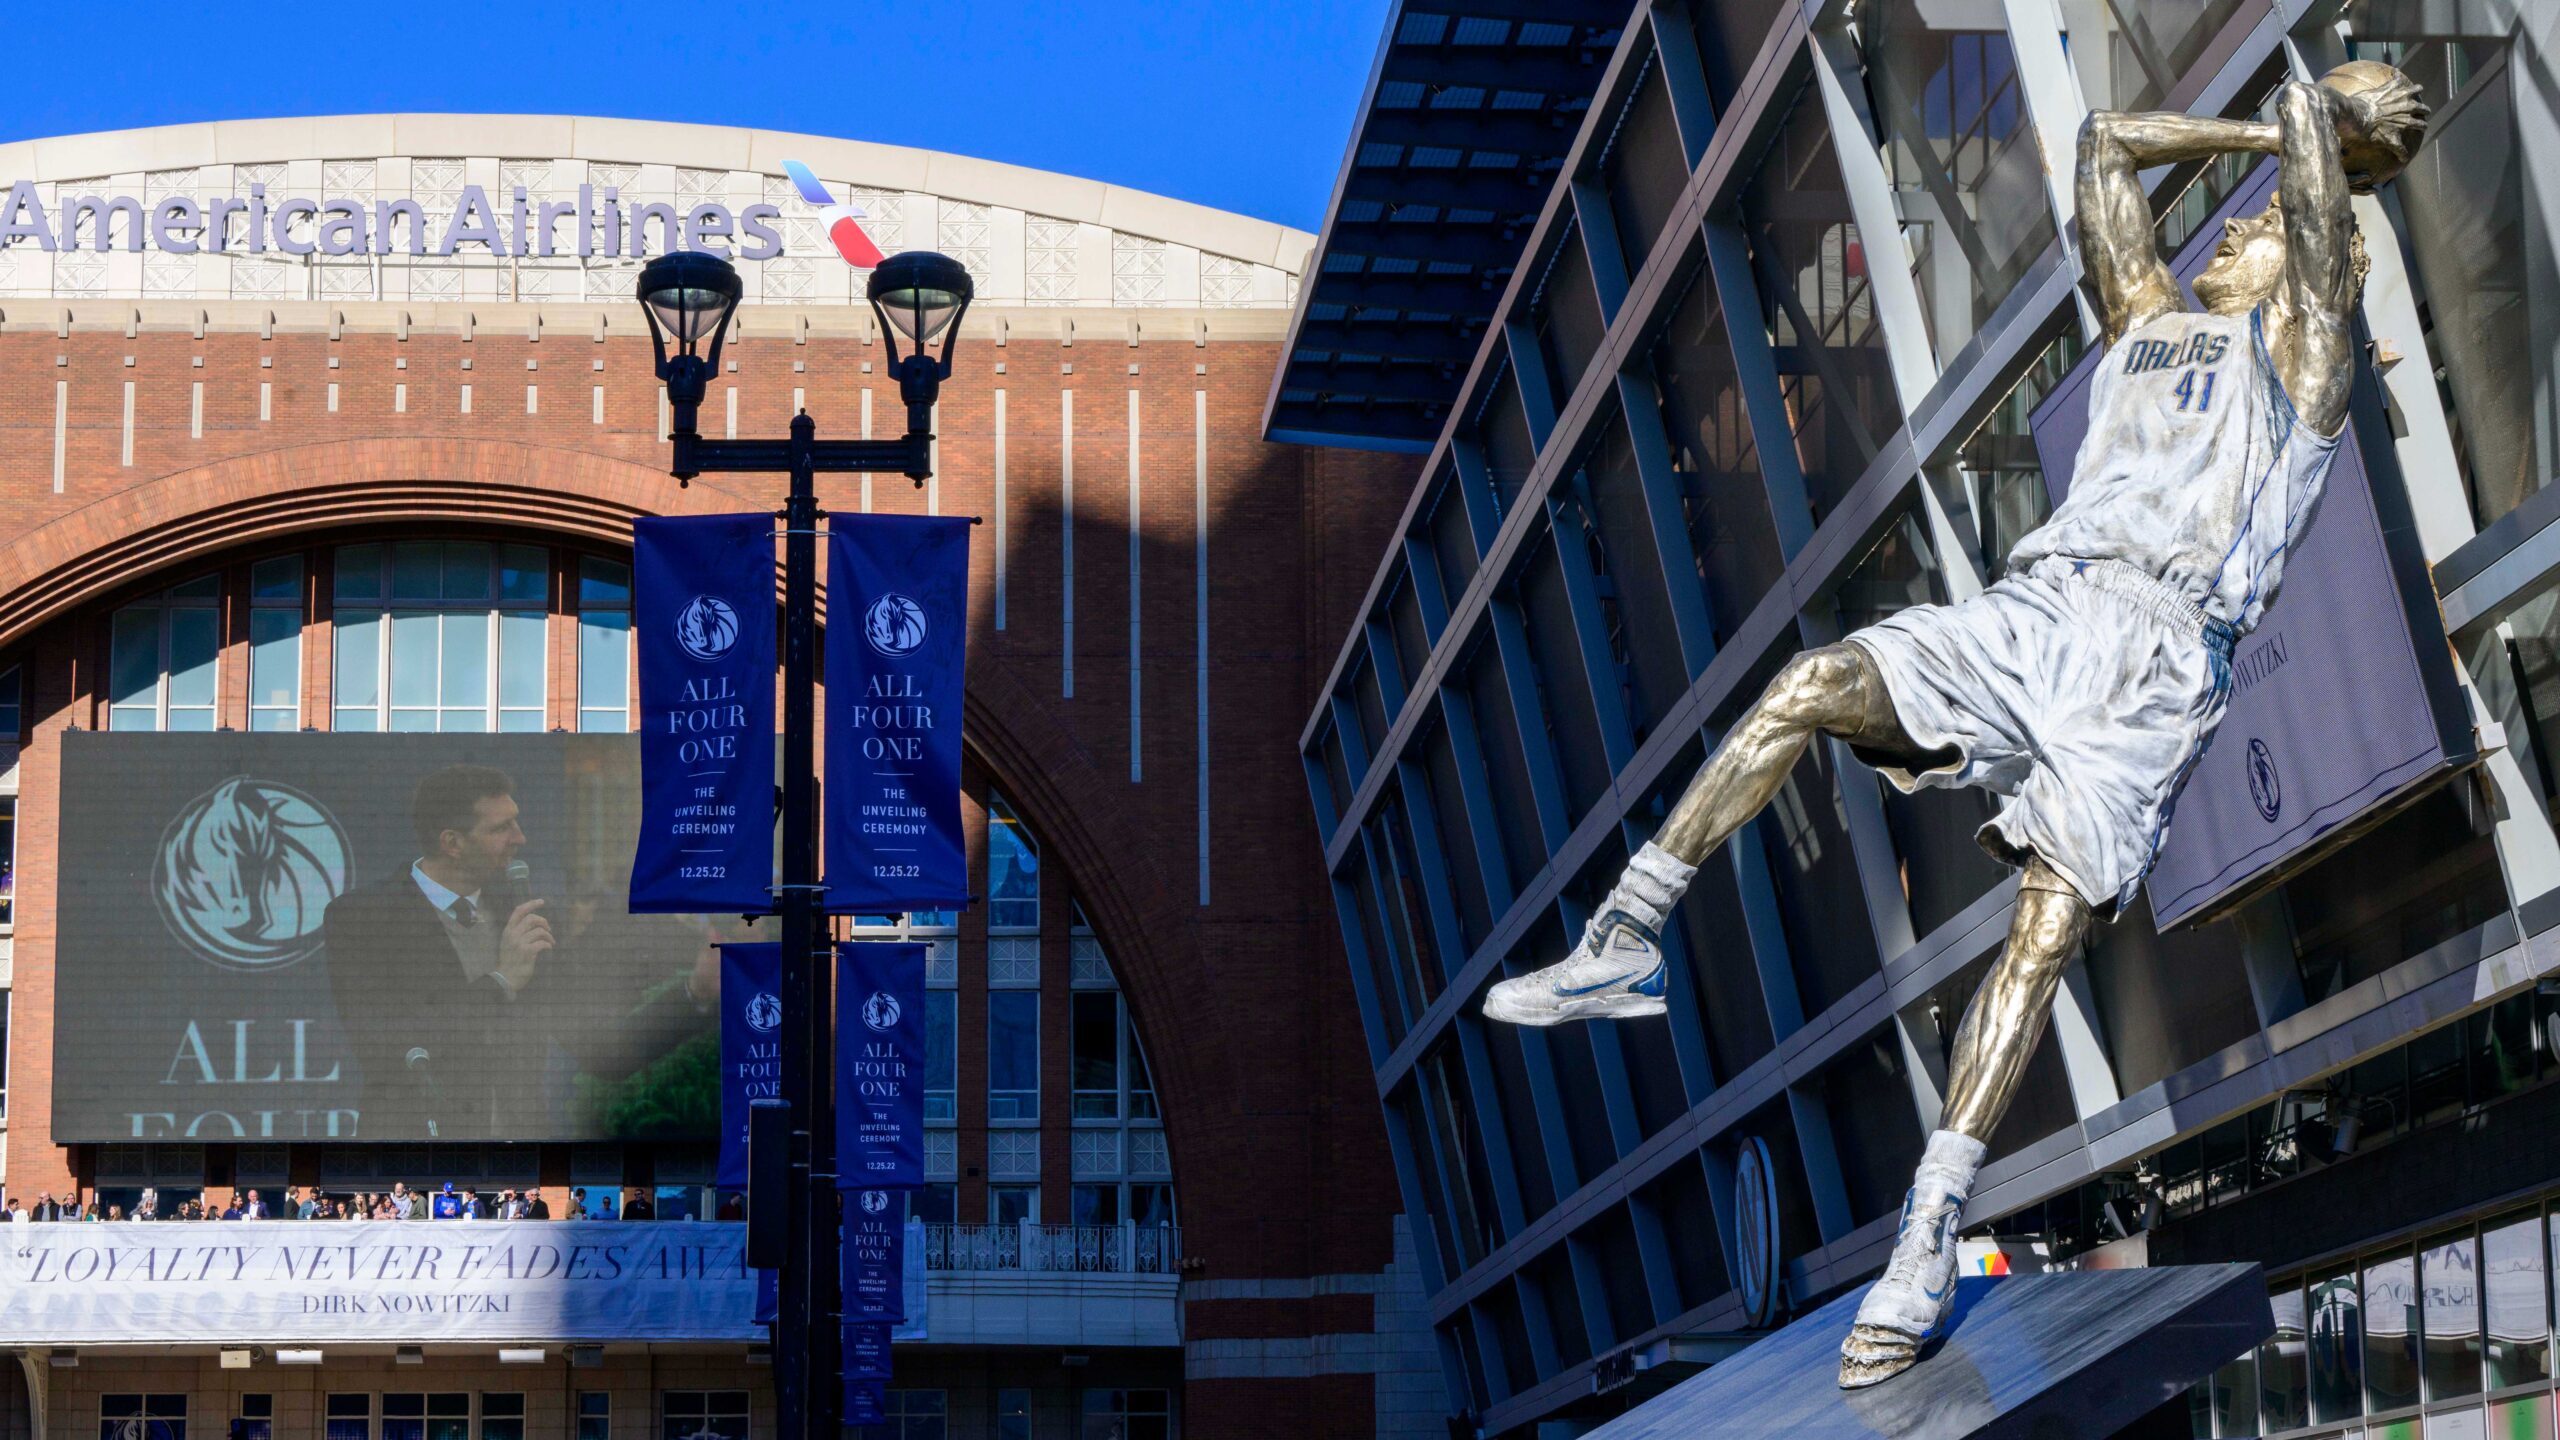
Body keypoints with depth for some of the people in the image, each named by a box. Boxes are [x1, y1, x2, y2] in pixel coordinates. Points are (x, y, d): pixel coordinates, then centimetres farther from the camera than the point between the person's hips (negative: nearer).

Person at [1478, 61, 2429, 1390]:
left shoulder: (2300, 341, 17)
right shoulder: (2149, 323, 31)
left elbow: (2306, 123, 11)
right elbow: (2105, 143, 36)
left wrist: (2327, 118, 32)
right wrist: (2264, 135, 40)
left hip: (2158, 656, -5)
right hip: (2033, 611, 5)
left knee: (2050, 923, -18)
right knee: (1811, 687, -20)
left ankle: (1927, 1241, -22)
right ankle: (1622, 951, -15)